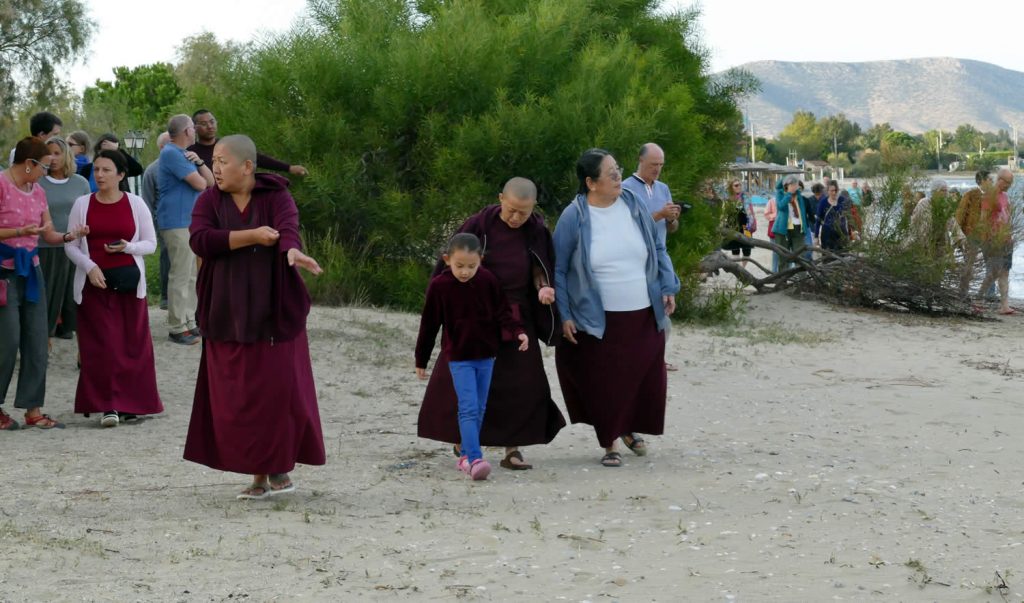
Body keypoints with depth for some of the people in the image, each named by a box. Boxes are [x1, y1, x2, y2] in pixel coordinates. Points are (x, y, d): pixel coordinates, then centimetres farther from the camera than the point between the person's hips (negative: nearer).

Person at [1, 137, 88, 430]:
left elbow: (49, 235, 14)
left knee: (37, 340, 5)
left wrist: (69, 236, -5)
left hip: (31, 269, 8)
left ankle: (33, 409, 10)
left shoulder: (37, 191, 11)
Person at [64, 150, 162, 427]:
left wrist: (128, 247, -14)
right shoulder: (83, 204, 4)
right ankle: (107, 405, -6)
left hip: (128, 280, 0)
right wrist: (89, 267, -12)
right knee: (102, 344, -7)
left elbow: (150, 243, 6)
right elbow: (71, 245, 5)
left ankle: (128, 402, 9)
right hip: (94, 281, 0)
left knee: (131, 342, -1)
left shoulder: (135, 204, 3)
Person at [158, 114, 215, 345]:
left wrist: (198, 163, -5)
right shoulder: (171, 154, -15)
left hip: (190, 222, 10)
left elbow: (210, 181, 12)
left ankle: (189, 322, 21)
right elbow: (200, 184, -20)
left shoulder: (182, 154, 18)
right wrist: (198, 175, 4)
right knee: (180, 277, -9)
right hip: (178, 224, -10)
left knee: (191, 276, 14)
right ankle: (177, 328, -6)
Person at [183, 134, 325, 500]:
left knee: (278, 392, -5)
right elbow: (199, 240, -12)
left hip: (273, 315, -2)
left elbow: (287, 228, -23)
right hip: (228, 316, 3)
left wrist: (291, 251, -47)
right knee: (238, 399, 0)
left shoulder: (276, 197, -3)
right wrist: (251, 237, -20)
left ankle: (280, 467, 13)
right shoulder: (209, 201, 5)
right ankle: (259, 475, 9)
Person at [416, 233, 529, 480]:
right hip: (459, 358, -4)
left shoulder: (488, 281, -4)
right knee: (468, 409, -14)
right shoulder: (439, 286, -10)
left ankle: (466, 455, 24)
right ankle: (474, 459, -21)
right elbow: (429, 325, -1)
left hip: (485, 355, 4)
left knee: (480, 409, 11)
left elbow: (502, 312, 5)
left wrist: (517, 332, -14)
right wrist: (421, 360, 5)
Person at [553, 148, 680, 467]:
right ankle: (609, 443, 20)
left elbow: (658, 249, 14)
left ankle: (629, 429, 36)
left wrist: (668, 287, 5)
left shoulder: (633, 205, 3)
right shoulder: (574, 217, -9)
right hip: (599, 321, -4)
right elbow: (558, 270, -2)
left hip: (644, 317, 4)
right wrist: (564, 315, -6)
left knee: (646, 378, 10)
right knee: (605, 384, 2)